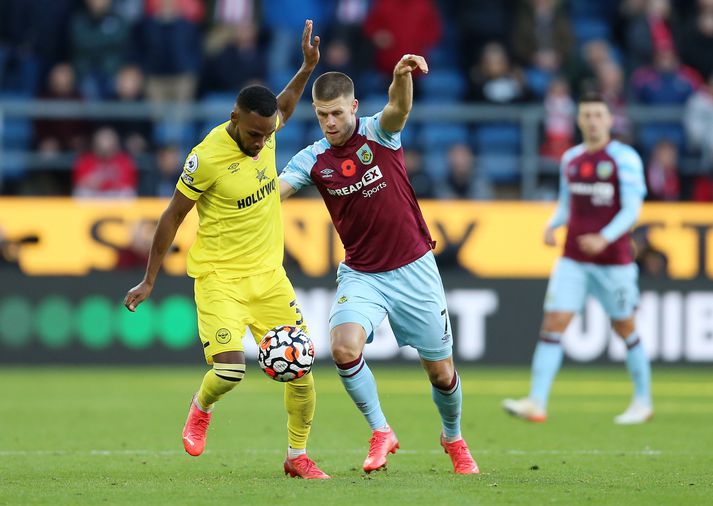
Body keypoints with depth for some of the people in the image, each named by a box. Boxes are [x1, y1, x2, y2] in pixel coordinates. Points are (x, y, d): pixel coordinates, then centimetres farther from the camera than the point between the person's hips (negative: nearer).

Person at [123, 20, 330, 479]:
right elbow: (172, 218, -8)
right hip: (220, 277, -6)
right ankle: (201, 409, 15)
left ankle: (298, 456, 17)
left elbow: (284, 107, 27)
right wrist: (150, 281, -3)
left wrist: (307, 67, 16)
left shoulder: (264, 130, -2)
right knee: (229, 370, -20)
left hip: (269, 275, 6)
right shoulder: (207, 158, -19)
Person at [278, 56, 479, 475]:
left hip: (413, 268, -1)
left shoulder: (378, 133, -10)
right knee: (344, 349, -26)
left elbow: (399, 109, -32)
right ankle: (381, 432, -5)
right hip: (362, 274, 1)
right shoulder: (313, 160, -3)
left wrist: (404, 76, -56)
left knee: (441, 373, 6)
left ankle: (453, 437, 36)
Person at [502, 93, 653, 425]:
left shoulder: (625, 158, -7)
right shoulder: (570, 159, 10)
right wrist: (552, 225, 0)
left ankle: (643, 401, 25)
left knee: (624, 328, 7)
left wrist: (604, 238, -26)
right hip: (573, 259, 4)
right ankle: (536, 403, -14)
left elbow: (632, 209, -12)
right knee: (554, 321, -9)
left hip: (613, 259, -4)